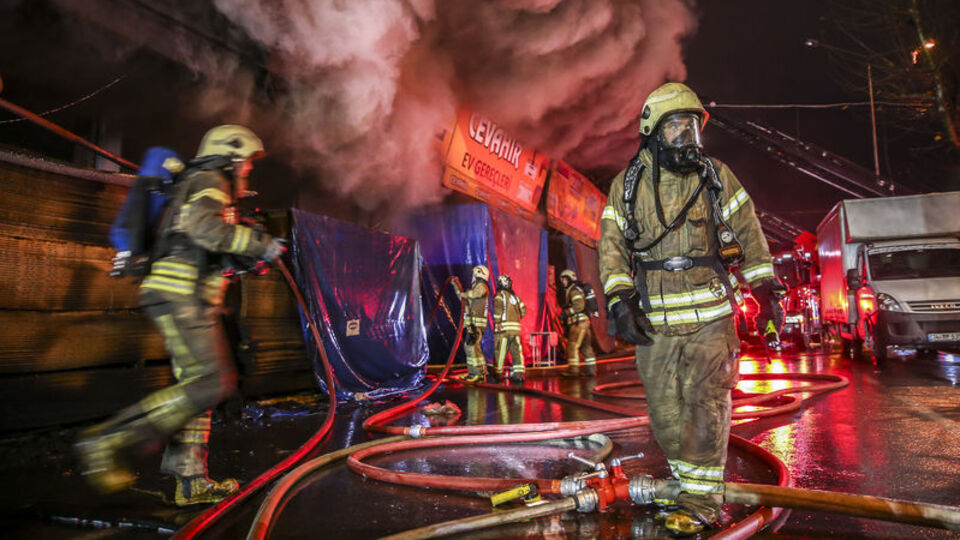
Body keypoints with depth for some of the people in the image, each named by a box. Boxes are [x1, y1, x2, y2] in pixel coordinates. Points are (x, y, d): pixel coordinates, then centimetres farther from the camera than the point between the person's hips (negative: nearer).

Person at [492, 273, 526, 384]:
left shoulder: (500, 294, -2)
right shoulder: (515, 296, 17)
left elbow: (498, 308, -17)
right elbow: (523, 310, 19)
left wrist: (497, 322, -16)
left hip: (504, 327, -6)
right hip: (516, 327, 6)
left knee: (500, 351, 1)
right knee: (516, 352, 5)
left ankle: (498, 373, 5)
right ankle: (518, 375, 3)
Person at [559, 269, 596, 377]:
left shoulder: (574, 290, -7)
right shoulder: (569, 291, 23)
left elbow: (579, 305, -21)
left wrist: (566, 312, -16)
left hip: (579, 322, -10)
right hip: (584, 321, 10)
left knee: (572, 345, -11)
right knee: (586, 346, 11)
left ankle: (573, 369, -12)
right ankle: (591, 369, 14)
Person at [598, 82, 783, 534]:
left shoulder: (716, 176, 5)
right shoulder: (627, 185, 3)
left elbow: (748, 230, 10)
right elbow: (612, 245, 1)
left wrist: (764, 287, 7)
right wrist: (619, 299, -10)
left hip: (710, 314, -1)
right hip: (655, 318, 1)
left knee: (705, 403, -3)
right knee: (665, 408, 8)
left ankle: (703, 497, 6)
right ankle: (684, 476, 28)